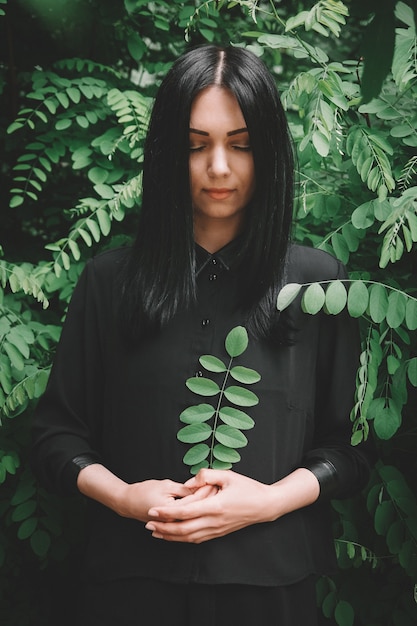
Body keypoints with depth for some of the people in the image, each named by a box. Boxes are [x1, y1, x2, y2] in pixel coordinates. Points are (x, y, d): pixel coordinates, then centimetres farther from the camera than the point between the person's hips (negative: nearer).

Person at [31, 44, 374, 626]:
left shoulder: (318, 280, -1)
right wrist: (123, 496, -13)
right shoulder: (110, 279, 1)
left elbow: (352, 446, 0)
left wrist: (269, 500, -15)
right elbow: (57, 433, 3)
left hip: (272, 579, 0)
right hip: (134, 579, 1)